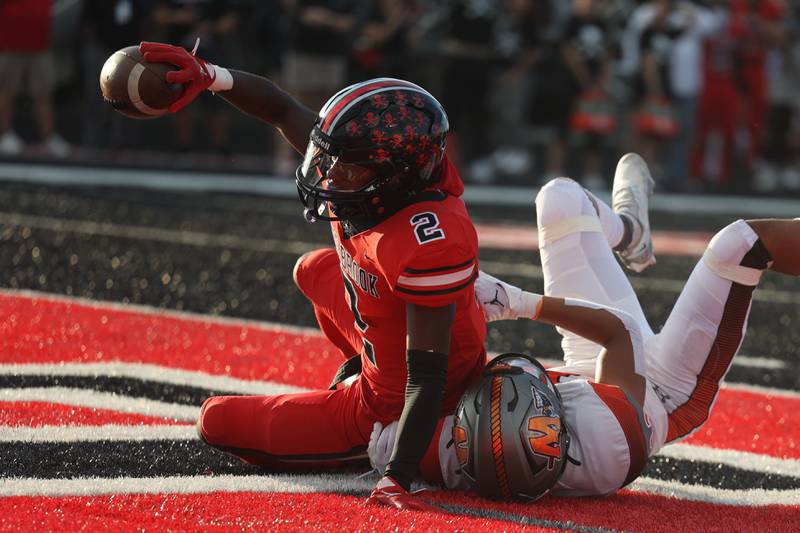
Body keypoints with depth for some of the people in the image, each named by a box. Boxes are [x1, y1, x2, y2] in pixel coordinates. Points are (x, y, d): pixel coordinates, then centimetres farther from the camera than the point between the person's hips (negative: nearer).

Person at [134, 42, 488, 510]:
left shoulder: (428, 244, -39)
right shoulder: (359, 174, -17)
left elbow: (427, 378, -37)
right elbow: (283, 109, -3)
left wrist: (397, 482, -43)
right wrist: (210, 76, -20)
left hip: (387, 414, -9)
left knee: (216, 421, 7)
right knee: (313, 270, 35)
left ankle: (366, 452, 11)